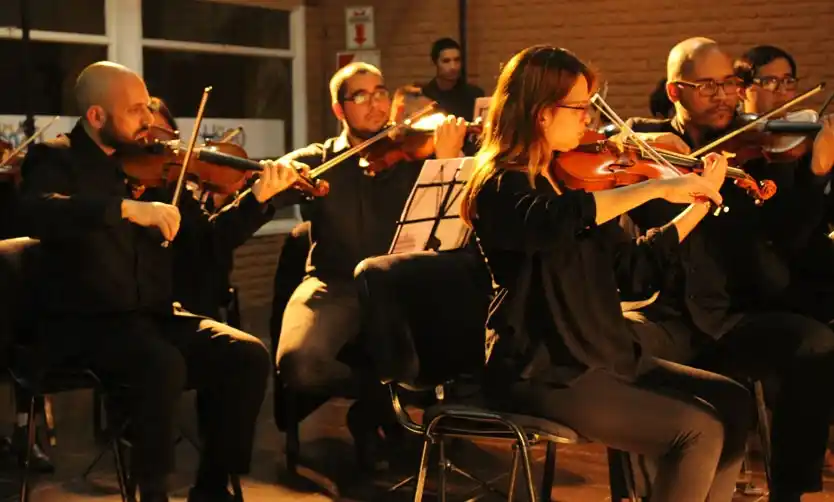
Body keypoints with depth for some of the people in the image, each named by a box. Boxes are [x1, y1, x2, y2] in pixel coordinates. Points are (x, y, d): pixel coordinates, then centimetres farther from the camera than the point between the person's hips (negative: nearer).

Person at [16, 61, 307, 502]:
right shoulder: (56, 158, -2)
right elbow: (35, 214, -26)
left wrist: (257, 199, -6)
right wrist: (125, 208, -35)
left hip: (153, 316, 6)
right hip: (81, 322, -5)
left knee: (247, 356, -15)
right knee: (163, 364, -34)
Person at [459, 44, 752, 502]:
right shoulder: (500, 188, -13)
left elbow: (633, 269, 13)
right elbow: (555, 221, -39)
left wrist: (702, 202, 9)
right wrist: (657, 187, -35)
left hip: (606, 358, 9)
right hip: (544, 373, -8)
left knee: (731, 401, 2)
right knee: (699, 433, -16)